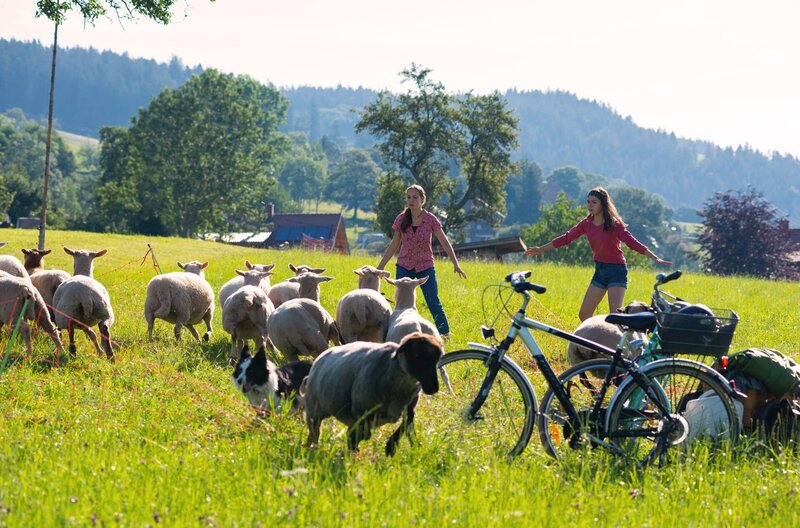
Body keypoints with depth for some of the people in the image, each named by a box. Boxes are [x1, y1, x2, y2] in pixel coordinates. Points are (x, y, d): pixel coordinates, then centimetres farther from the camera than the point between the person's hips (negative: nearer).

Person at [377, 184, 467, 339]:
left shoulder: (430, 219, -7)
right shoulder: (401, 220, -1)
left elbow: (444, 242, -7)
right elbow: (394, 245, 8)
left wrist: (455, 264, -16)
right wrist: (380, 266, 8)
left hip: (425, 266, -2)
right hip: (404, 266, 2)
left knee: (433, 303, -6)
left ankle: (445, 335, 3)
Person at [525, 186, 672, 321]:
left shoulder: (614, 224, -14)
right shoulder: (586, 224, 2)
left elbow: (632, 242, -21)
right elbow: (566, 238, 9)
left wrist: (655, 258, -32)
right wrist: (541, 249, 13)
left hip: (616, 271, -6)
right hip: (600, 270, 7)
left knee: (615, 315, -18)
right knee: (584, 315, 4)